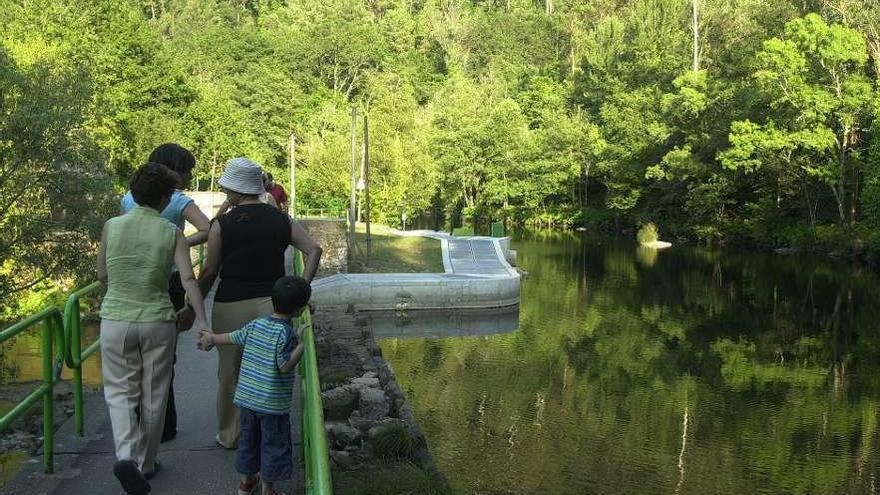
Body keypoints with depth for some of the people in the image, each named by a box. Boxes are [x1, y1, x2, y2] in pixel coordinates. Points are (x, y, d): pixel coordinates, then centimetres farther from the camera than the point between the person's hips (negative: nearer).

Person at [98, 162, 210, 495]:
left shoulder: (112, 226, -3)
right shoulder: (172, 233, -6)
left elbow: (102, 275, 7)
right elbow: (188, 279, -15)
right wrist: (201, 320, -13)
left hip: (115, 320, 1)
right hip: (157, 322, -1)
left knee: (120, 391, 12)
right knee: (153, 396, 14)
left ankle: (126, 455, -10)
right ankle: (145, 464, 25)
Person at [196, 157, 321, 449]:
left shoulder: (222, 225, -5)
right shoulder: (282, 221, 4)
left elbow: (209, 271, -4)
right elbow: (313, 250, -3)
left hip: (231, 307, -2)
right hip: (272, 304, 2)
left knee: (230, 373, 14)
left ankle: (230, 435, 26)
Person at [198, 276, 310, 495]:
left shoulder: (255, 325, 2)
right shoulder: (286, 333, -18)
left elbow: (232, 337, 14)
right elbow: (285, 366, -22)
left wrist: (211, 338, 30)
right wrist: (301, 345, -20)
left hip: (247, 396, 7)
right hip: (273, 402, -7)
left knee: (248, 437, 22)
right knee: (273, 444, 8)